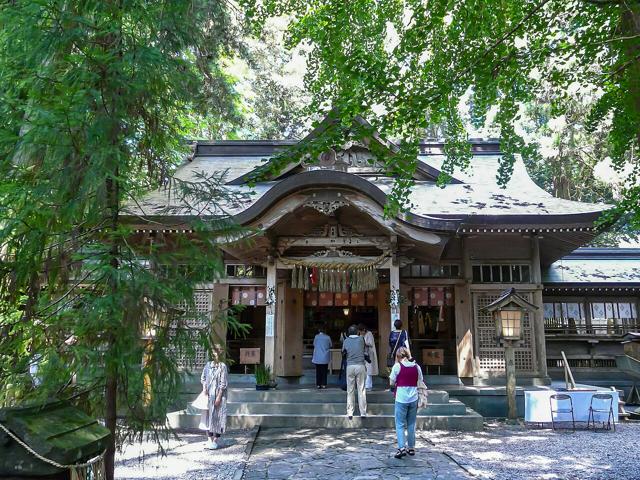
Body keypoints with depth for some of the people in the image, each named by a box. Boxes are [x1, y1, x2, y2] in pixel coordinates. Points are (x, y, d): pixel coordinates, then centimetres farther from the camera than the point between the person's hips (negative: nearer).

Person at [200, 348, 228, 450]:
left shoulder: (222, 366, -10)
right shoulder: (208, 364, 6)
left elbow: (223, 383, -11)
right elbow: (203, 377, 14)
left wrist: (219, 396, -14)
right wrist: (204, 387, -3)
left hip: (218, 395, -5)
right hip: (208, 394, 5)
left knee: (217, 416, -2)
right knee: (208, 415, 8)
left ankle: (216, 440, 6)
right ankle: (210, 439, 18)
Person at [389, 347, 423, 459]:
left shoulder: (397, 366, -8)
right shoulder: (417, 367, 2)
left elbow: (391, 383, -2)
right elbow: (420, 383, 7)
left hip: (401, 399, -4)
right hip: (413, 399, 4)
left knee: (400, 424, 2)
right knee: (411, 424, 15)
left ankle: (402, 448, -10)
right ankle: (411, 448, 22)